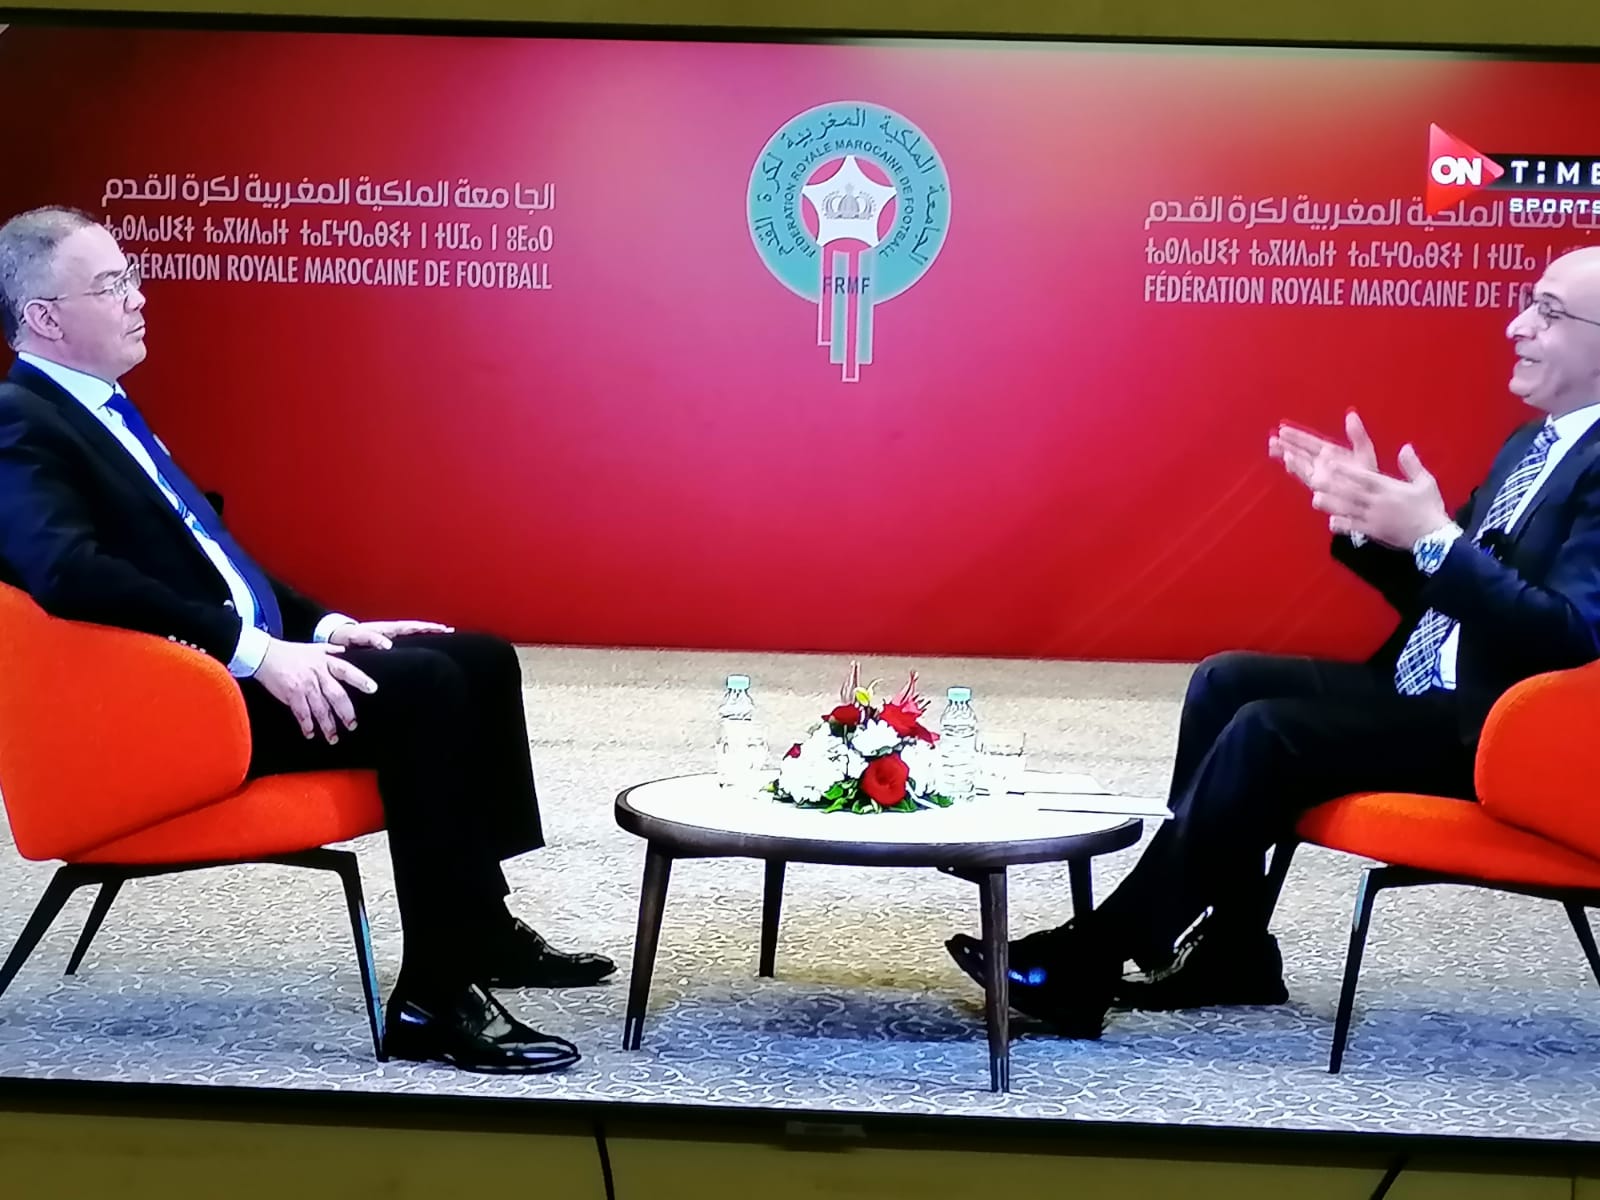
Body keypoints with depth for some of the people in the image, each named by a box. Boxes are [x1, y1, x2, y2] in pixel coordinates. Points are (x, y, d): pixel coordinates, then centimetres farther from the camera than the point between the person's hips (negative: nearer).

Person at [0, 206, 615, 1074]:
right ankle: (433, 1004, -21)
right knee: (421, 684, -26)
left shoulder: (102, 411, 19)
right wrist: (258, 652, -28)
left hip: (243, 663, 10)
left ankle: (482, 928, 10)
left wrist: (324, 627, 10)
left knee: (481, 661, 2)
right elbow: (73, 575, -28)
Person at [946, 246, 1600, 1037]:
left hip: (1492, 731, -10)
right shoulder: (1531, 445, 15)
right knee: (1226, 682, -1)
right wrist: (1370, 517, -1)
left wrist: (1434, 535, -29)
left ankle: (1091, 957, -14)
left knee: (1268, 731, -23)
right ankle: (1230, 950, 1)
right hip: (1422, 689, 10)